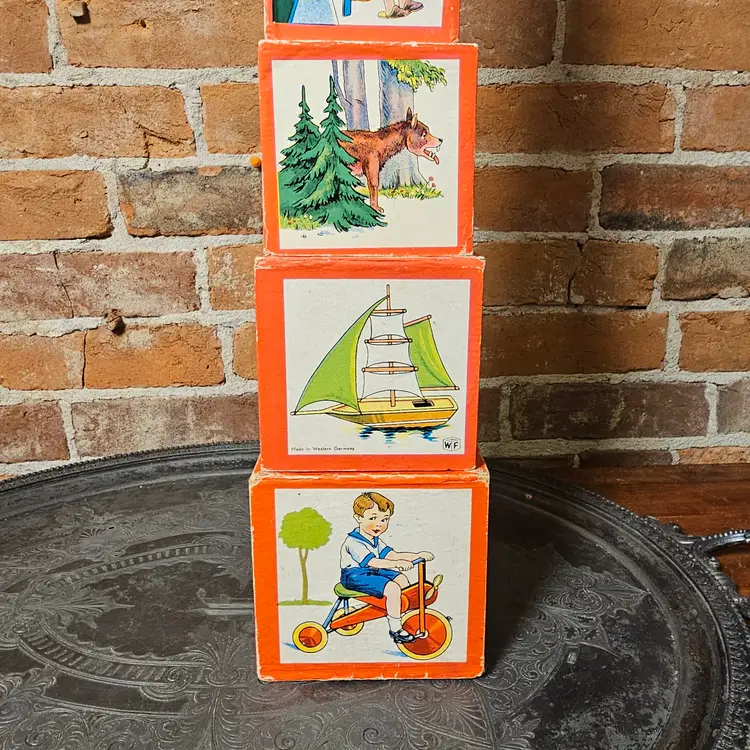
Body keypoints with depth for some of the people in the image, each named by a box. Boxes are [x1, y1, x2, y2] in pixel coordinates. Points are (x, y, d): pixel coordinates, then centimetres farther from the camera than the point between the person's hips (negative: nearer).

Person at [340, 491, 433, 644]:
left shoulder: (375, 541, 11)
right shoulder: (353, 542, -21)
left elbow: (392, 554, 4)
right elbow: (372, 561, -33)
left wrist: (418, 555, -7)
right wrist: (396, 564, -45)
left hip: (373, 572, 10)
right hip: (355, 575, -10)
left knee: (402, 579, 8)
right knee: (392, 589, -24)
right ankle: (395, 629, -15)